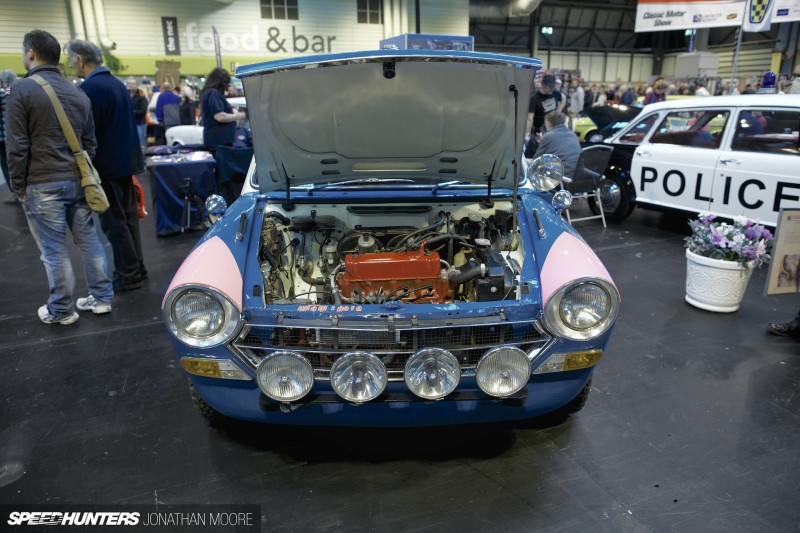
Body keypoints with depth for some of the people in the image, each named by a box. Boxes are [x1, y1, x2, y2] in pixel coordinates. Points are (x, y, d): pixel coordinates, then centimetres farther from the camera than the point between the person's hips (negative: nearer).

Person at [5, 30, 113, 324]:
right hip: (77, 180, 6)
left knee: (53, 249, 2)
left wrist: (18, 185, -2)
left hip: (42, 184, -6)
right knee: (89, 239, 12)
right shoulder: (78, 93, 11)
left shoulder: (22, 89, -9)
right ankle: (101, 298, 19)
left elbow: (16, 146, -11)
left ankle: (61, 311, 12)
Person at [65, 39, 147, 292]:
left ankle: (128, 275, 5)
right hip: (125, 161, 9)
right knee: (128, 216, 14)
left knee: (114, 222, -1)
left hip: (106, 165, -9)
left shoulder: (89, 88, -17)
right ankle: (136, 268, 23)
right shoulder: (117, 84, 11)